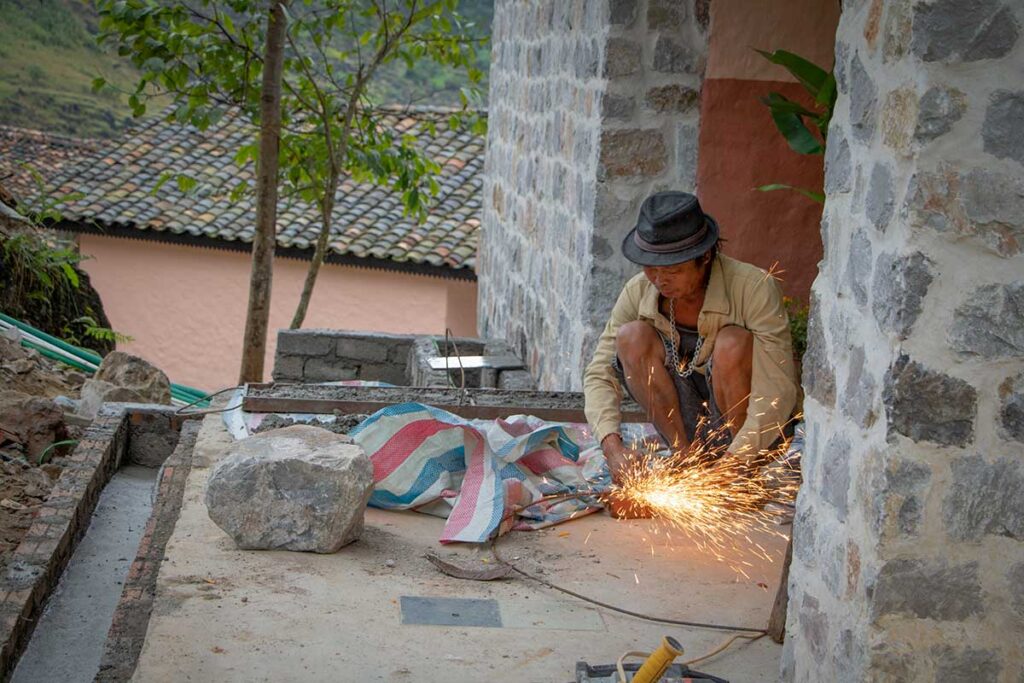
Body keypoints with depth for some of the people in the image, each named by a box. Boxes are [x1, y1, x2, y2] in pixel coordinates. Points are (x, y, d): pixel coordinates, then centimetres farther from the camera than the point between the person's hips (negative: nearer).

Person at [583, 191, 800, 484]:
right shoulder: (638, 292, -11)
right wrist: (613, 445, -28)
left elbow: (779, 390, -27)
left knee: (732, 343, -32)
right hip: (686, 423, 3)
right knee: (631, 337, -19)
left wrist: (736, 460, -37)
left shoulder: (754, 287, -22)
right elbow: (599, 375, -11)